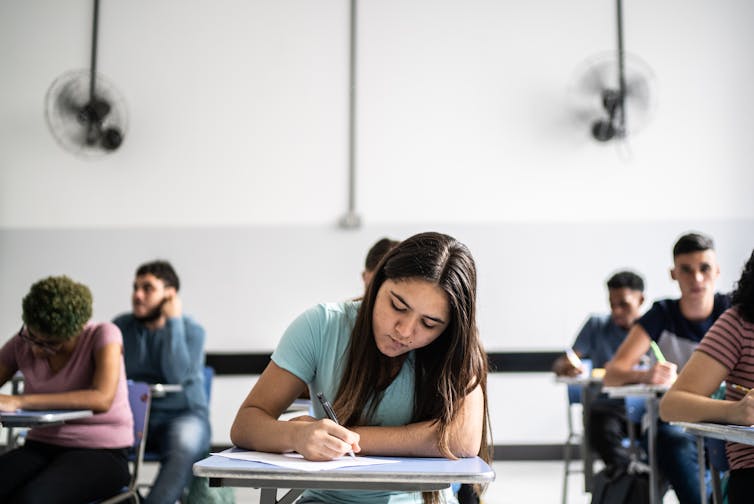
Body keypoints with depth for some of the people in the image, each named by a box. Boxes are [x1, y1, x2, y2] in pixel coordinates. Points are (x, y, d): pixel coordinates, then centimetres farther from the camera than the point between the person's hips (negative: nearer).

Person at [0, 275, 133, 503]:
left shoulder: (103, 335, -12)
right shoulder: (22, 344, 2)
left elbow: (102, 399, -27)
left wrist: (20, 401, -29)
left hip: (101, 452, -5)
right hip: (41, 447, 5)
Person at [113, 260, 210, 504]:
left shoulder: (191, 330, -2)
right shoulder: (121, 326, 9)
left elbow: (177, 376, -18)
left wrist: (173, 321, -14)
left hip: (182, 415, -3)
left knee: (185, 448, -36)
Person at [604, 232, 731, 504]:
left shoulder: (731, 310, 0)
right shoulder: (663, 314, -4)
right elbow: (611, 374, -13)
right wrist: (646, 375, -36)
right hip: (671, 422, -1)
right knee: (674, 443, -34)